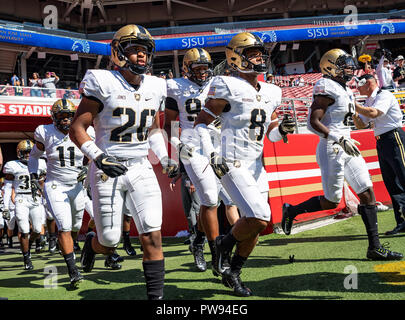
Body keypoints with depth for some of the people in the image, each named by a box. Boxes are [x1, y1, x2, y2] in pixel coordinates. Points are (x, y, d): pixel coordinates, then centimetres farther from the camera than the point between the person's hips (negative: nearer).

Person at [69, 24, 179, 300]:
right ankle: (92, 242, 41)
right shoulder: (102, 83, -10)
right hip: (108, 171, -4)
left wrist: (165, 159, 8)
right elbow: (77, 129, -9)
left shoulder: (155, 87, 7)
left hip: (141, 169, 4)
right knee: (109, 243, 4)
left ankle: (156, 295, 2)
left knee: (153, 236, -8)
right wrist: (98, 158, -23)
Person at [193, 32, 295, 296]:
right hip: (233, 164, -7)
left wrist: (282, 129, -3)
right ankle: (225, 243, 11)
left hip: (256, 164, 8)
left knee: (255, 225, 8)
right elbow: (201, 123, -4)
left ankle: (233, 273, 25)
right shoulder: (228, 87, -8)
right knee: (259, 218, -18)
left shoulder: (272, 93, 13)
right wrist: (211, 154, -15)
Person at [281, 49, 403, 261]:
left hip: (346, 150, 9)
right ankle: (291, 210, 22)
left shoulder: (345, 91, 16)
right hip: (331, 150, -9)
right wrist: (340, 140, -24)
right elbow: (313, 123, -20)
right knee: (331, 201, -1)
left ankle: (374, 247, 5)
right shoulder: (328, 89, -13)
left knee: (367, 193, 2)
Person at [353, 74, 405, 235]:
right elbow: (360, 125, 18)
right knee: (392, 184, 7)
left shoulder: (384, 95, -7)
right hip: (381, 142, 9)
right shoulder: (368, 102, 19)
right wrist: (353, 111, 4)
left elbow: (373, 113, -22)